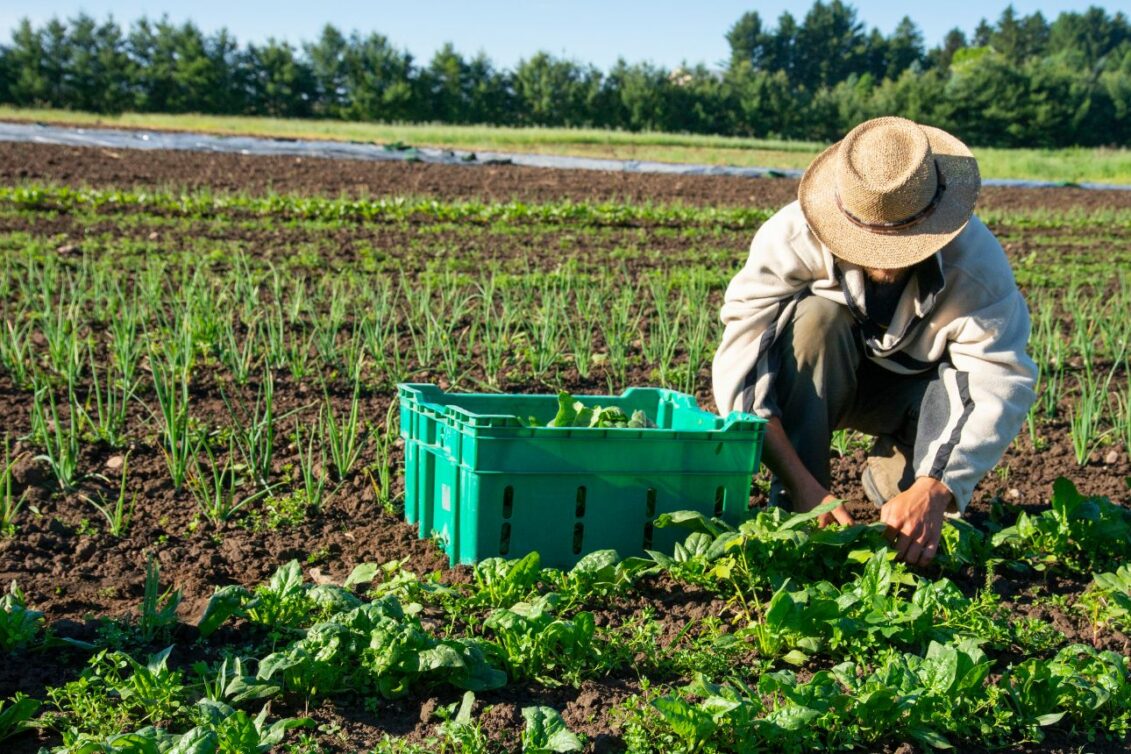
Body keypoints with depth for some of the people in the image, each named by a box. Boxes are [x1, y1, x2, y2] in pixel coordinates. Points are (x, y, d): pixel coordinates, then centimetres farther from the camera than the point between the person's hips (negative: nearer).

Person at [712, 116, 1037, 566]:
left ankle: (895, 478, -2)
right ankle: (792, 505, -24)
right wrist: (802, 485, -46)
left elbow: (1003, 381, -36)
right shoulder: (793, 237, -33)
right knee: (816, 317, -34)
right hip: (812, 385, -1)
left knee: (972, 384, -32)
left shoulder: (975, 257, -29)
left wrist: (933, 491, -50)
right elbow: (740, 364, -38)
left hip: (911, 388, 1)